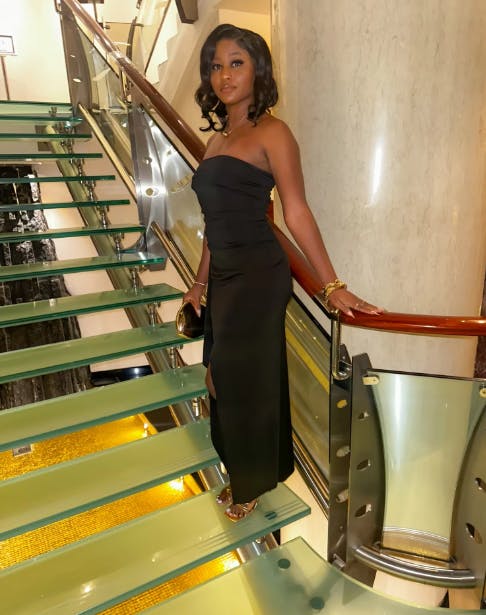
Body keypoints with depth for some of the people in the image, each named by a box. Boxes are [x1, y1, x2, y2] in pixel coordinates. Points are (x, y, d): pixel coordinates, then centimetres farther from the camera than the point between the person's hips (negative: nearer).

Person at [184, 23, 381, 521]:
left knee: (246, 377, 5)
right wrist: (201, 280, 19)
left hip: (258, 275, -8)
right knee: (224, 376, 17)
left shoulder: (271, 133, -7)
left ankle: (253, 482, 32)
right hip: (224, 276, 8)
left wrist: (332, 286, -20)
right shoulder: (218, 138, 15)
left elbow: (296, 212, -15)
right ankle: (241, 470, 42)